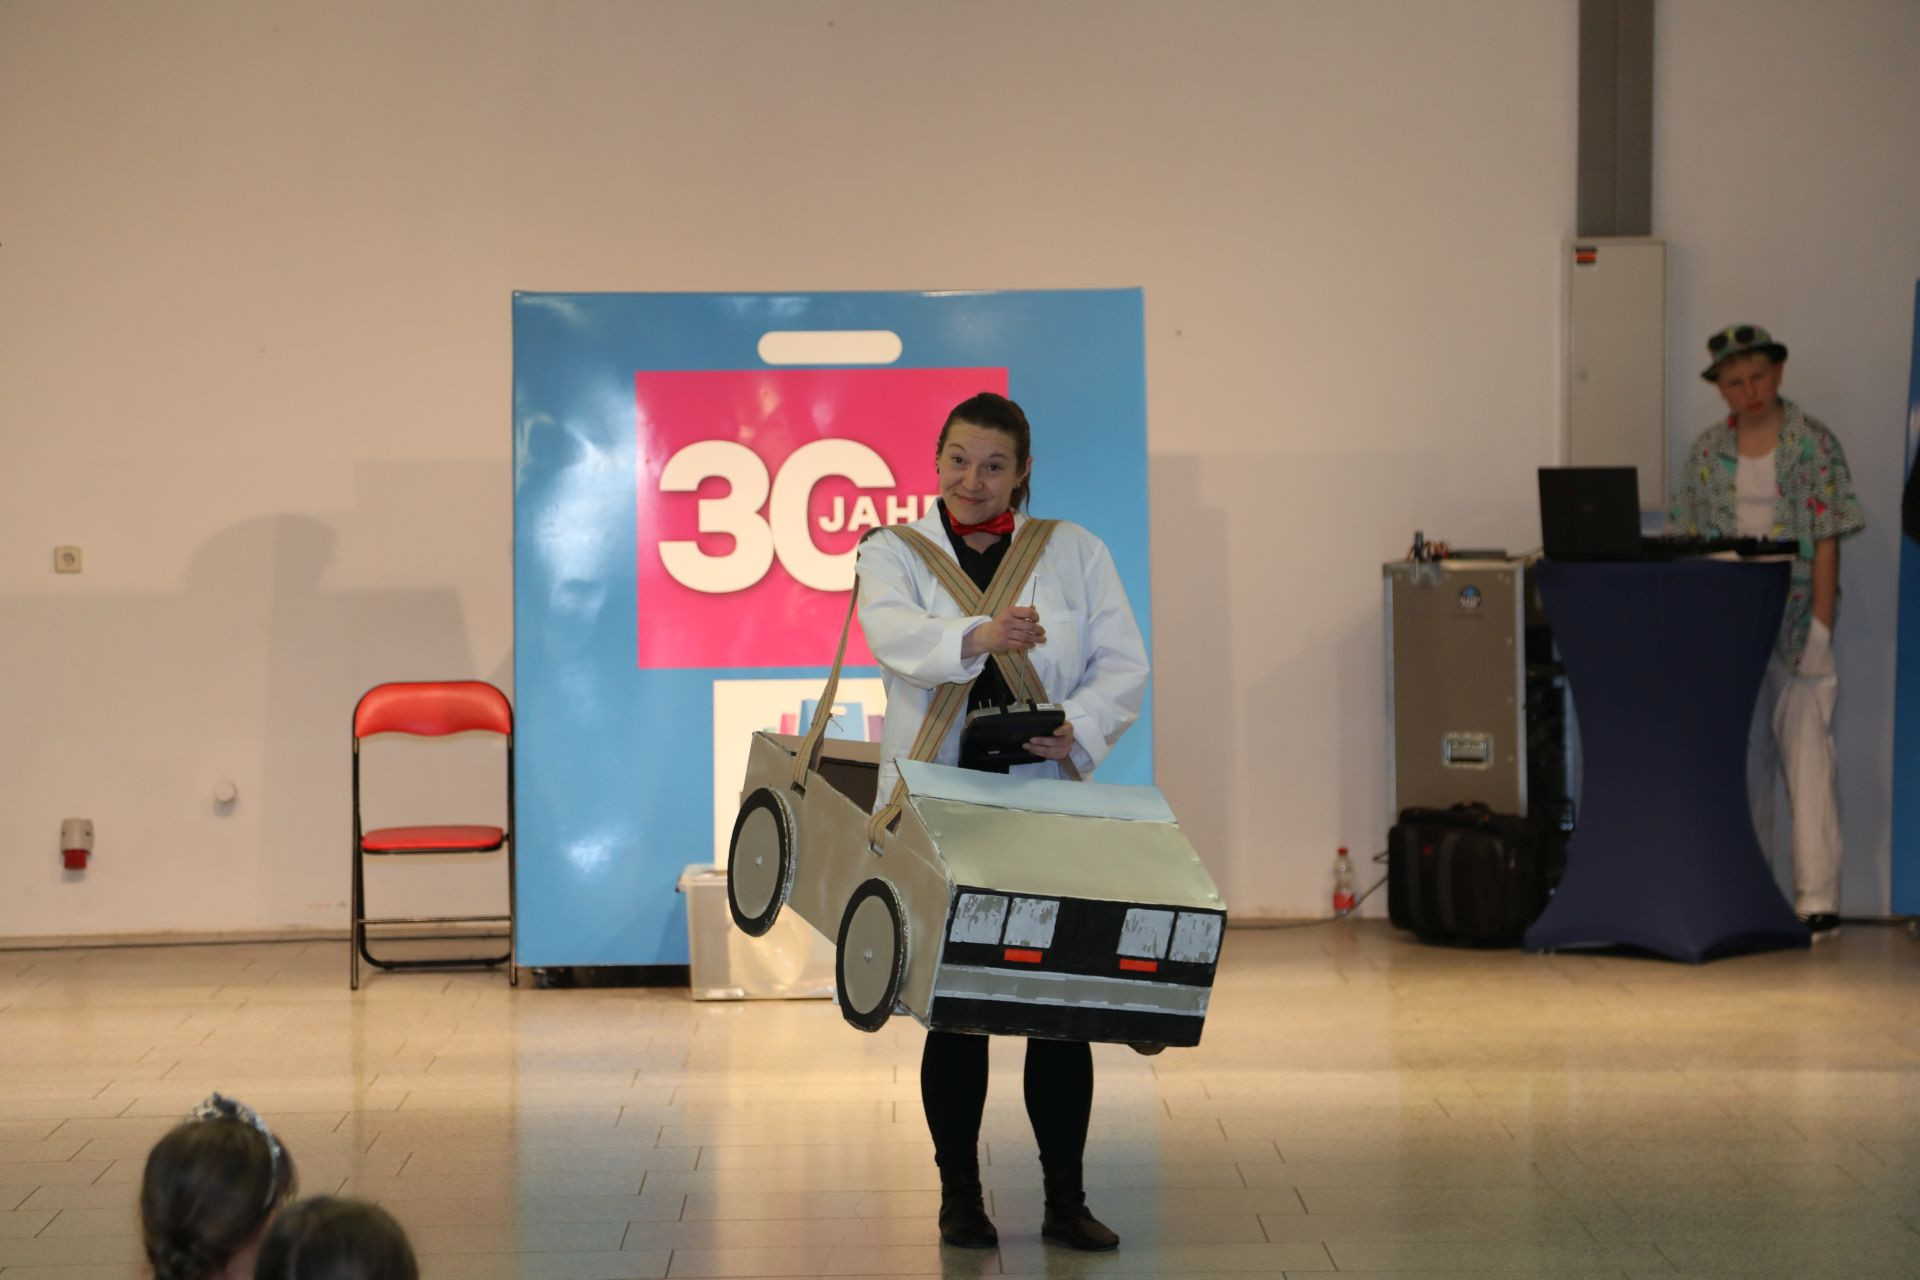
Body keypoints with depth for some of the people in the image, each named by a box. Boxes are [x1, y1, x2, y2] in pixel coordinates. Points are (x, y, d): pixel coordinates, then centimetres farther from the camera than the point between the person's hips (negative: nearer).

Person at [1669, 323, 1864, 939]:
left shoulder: (1814, 443, -2)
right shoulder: (1706, 451, 9)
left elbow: (1827, 542, -5)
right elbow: (1689, 541, 10)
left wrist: (1820, 631, -11)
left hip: (1795, 629, -4)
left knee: (1808, 759, -7)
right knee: (1740, 764, 7)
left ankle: (1817, 900, -6)